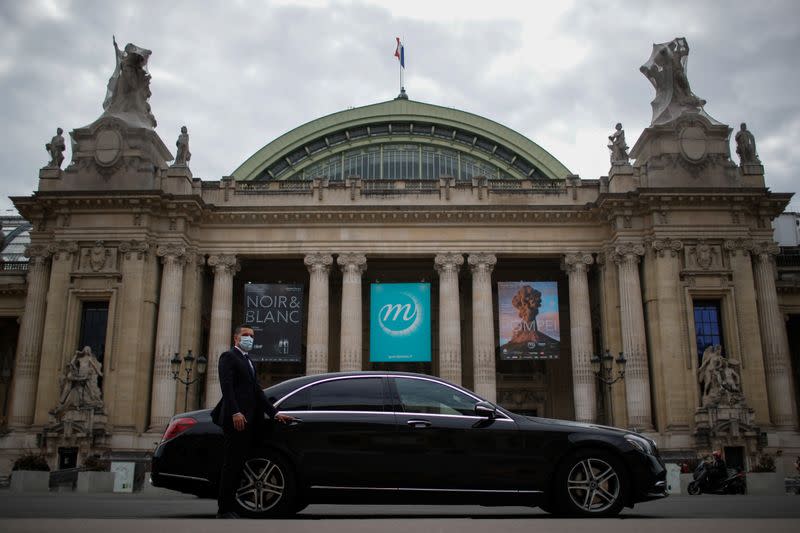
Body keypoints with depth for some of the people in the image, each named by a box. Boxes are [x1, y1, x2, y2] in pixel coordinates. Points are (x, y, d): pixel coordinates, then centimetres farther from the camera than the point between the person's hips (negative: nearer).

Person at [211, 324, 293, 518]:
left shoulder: (248, 362, 26)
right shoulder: (229, 357, 0)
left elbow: (257, 391, 24)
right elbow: (227, 386, -13)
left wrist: (274, 413, 17)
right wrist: (235, 413, -24)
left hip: (248, 421, 8)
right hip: (236, 420, -8)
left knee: (238, 465, 7)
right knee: (231, 464, -7)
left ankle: (229, 508, 10)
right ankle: (224, 510, -4)